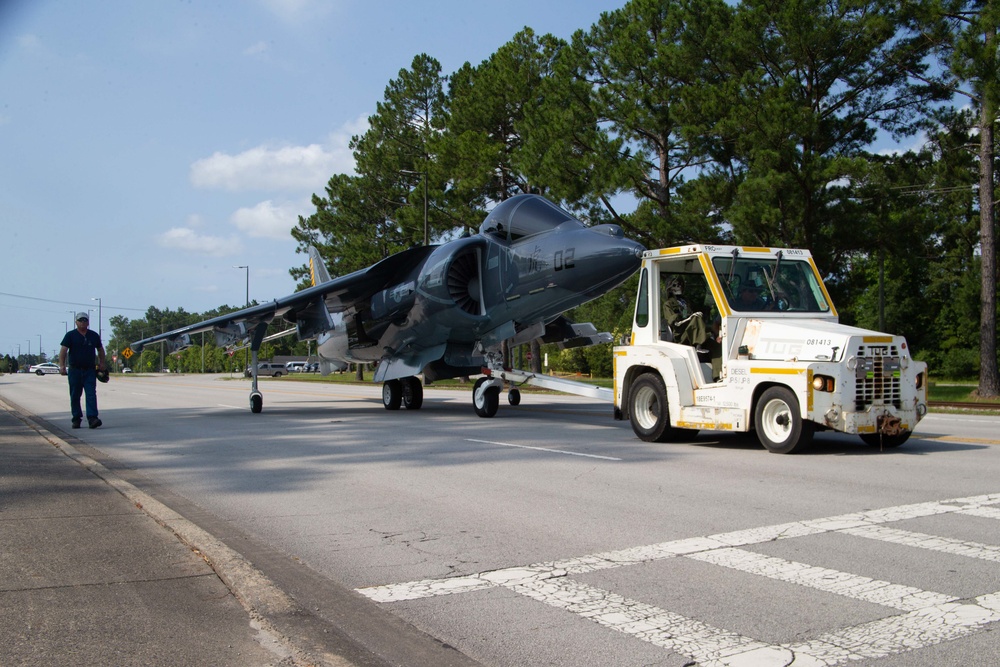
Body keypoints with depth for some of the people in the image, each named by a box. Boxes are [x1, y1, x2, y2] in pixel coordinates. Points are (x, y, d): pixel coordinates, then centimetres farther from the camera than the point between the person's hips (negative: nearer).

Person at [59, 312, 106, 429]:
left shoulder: (94, 335, 11)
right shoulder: (70, 335, 2)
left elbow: (100, 349, 23)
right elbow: (63, 350, -7)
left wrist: (102, 363, 15)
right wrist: (62, 365, -18)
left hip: (90, 370, 1)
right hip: (74, 370, -1)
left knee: (91, 394, -11)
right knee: (75, 396, 6)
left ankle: (92, 418, -18)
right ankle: (76, 419, 16)